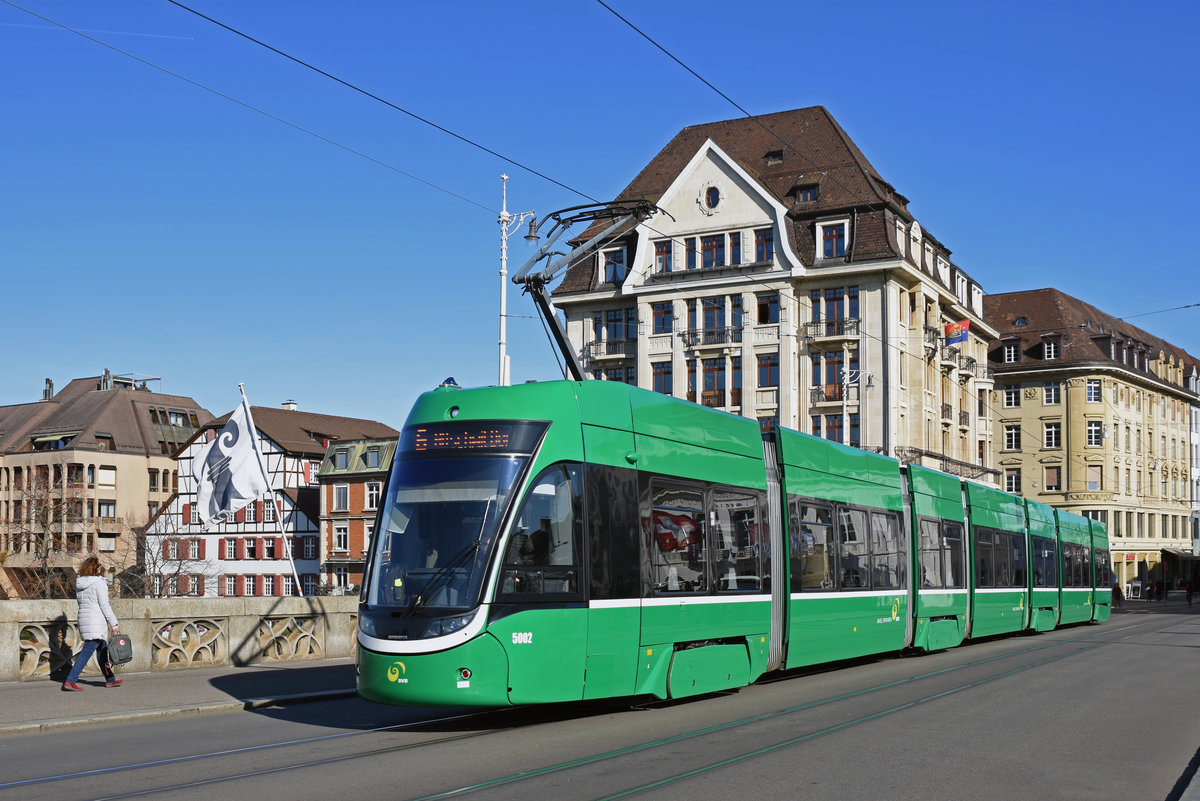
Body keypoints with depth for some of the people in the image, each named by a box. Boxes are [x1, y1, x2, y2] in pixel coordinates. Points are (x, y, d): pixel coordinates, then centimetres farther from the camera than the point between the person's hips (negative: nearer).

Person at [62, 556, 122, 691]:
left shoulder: (79, 584, 11)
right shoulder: (98, 583, -11)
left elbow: (81, 603, 15)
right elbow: (104, 605, -13)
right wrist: (113, 623, -8)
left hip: (83, 618, 8)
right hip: (97, 622, -8)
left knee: (102, 650, 17)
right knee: (87, 651, -7)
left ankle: (110, 679, 25)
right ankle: (70, 681, -12)